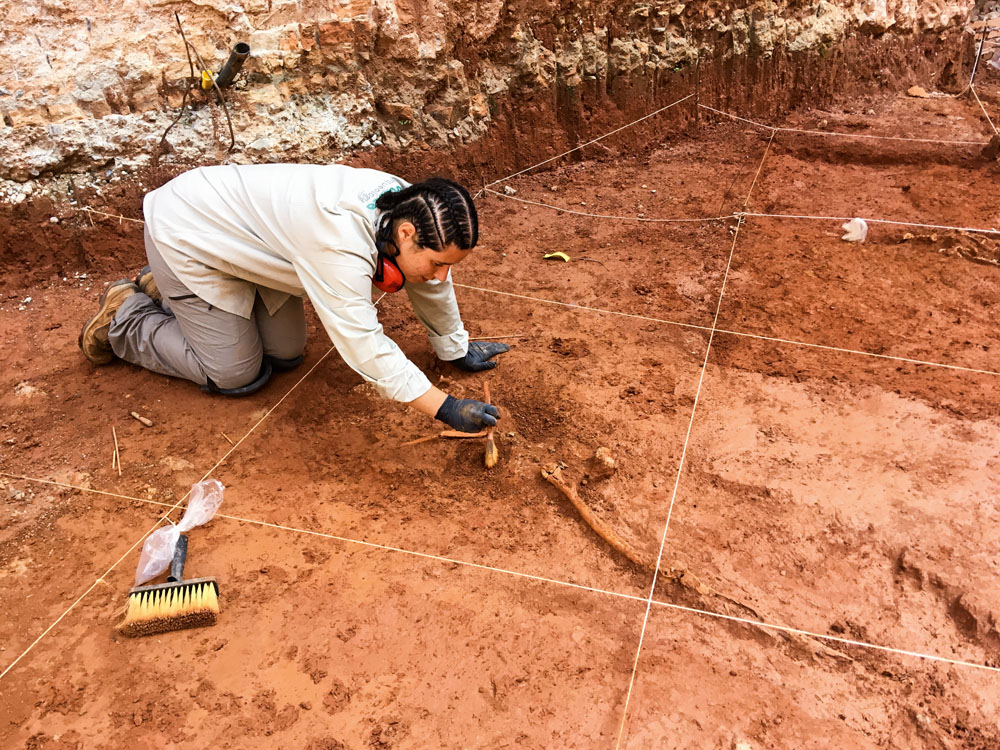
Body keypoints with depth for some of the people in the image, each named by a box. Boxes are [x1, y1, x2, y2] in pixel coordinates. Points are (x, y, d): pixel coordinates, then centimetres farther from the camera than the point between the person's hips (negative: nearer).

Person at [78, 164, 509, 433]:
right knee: (236, 374, -4)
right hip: (185, 237, -8)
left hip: (240, 232, 8)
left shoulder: (405, 209, -14)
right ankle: (125, 317, 15)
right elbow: (361, 343, -41)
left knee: (285, 354, 7)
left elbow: (433, 287, 2)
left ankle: (168, 293, 24)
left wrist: (456, 349, 12)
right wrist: (444, 409, -40)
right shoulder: (342, 245, -41)